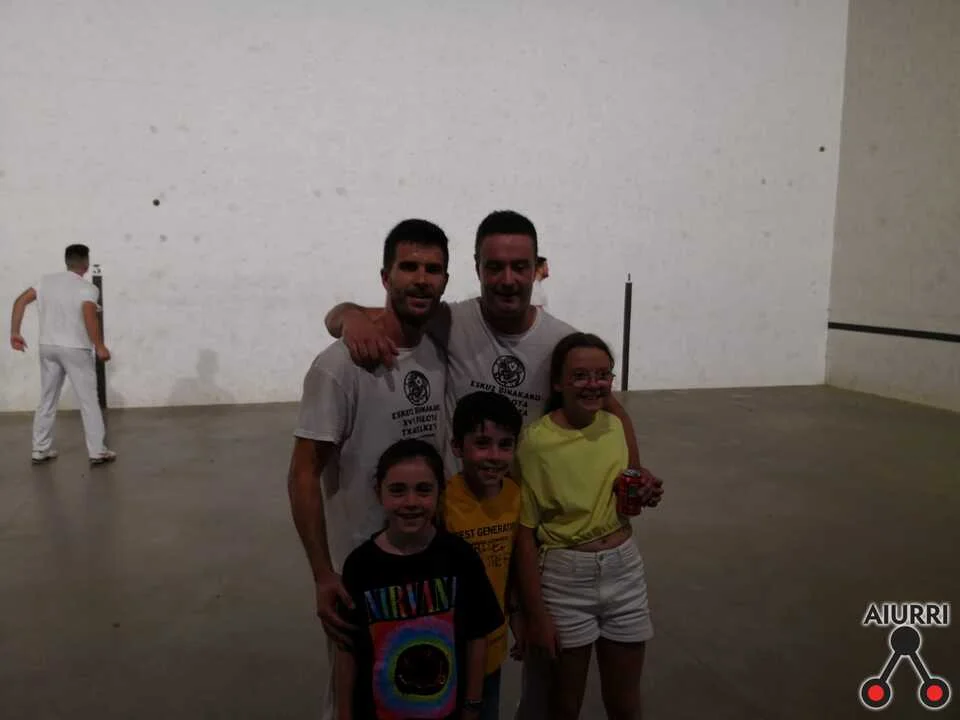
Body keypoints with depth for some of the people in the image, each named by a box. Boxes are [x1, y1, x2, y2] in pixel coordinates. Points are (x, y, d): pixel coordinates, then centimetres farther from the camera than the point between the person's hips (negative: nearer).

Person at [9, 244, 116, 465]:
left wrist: (15, 333, 9)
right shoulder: (87, 288, -11)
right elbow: (89, 316, -26)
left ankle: (40, 450, 22)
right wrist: (100, 347, -19)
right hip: (75, 350, -6)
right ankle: (97, 452, 4)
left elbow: (20, 301, 4)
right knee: (89, 401, 2)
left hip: (48, 347, 6)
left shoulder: (46, 281, 6)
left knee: (47, 400, 15)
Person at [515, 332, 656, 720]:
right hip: (564, 576, -4)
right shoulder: (535, 440, -16)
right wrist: (536, 613, -10)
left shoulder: (618, 426, 0)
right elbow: (524, 534, -12)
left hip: (625, 569, 4)